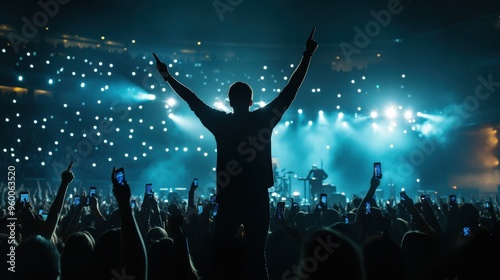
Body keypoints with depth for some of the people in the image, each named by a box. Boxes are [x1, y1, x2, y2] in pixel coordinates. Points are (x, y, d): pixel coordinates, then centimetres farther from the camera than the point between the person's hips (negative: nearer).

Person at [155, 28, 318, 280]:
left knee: (221, 257, 6)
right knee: (257, 256, 5)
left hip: (229, 199, 0)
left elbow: (192, 100, 11)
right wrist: (307, 55, 14)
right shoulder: (264, 118, 0)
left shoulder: (220, 122, 0)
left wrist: (168, 77, 24)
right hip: (257, 199, 0)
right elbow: (291, 89, 6)